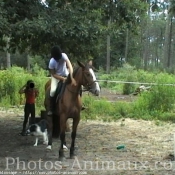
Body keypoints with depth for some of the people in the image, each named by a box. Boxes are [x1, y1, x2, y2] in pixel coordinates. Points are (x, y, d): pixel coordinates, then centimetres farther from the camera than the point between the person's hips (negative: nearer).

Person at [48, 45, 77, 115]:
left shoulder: (63, 56, -28)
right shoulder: (52, 62, -27)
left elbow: (70, 66, -39)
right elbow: (53, 74, -17)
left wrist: (72, 78, -50)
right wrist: (62, 78, -31)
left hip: (66, 75, 2)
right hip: (56, 76, -2)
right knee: (53, 90, -25)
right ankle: (50, 109, -9)